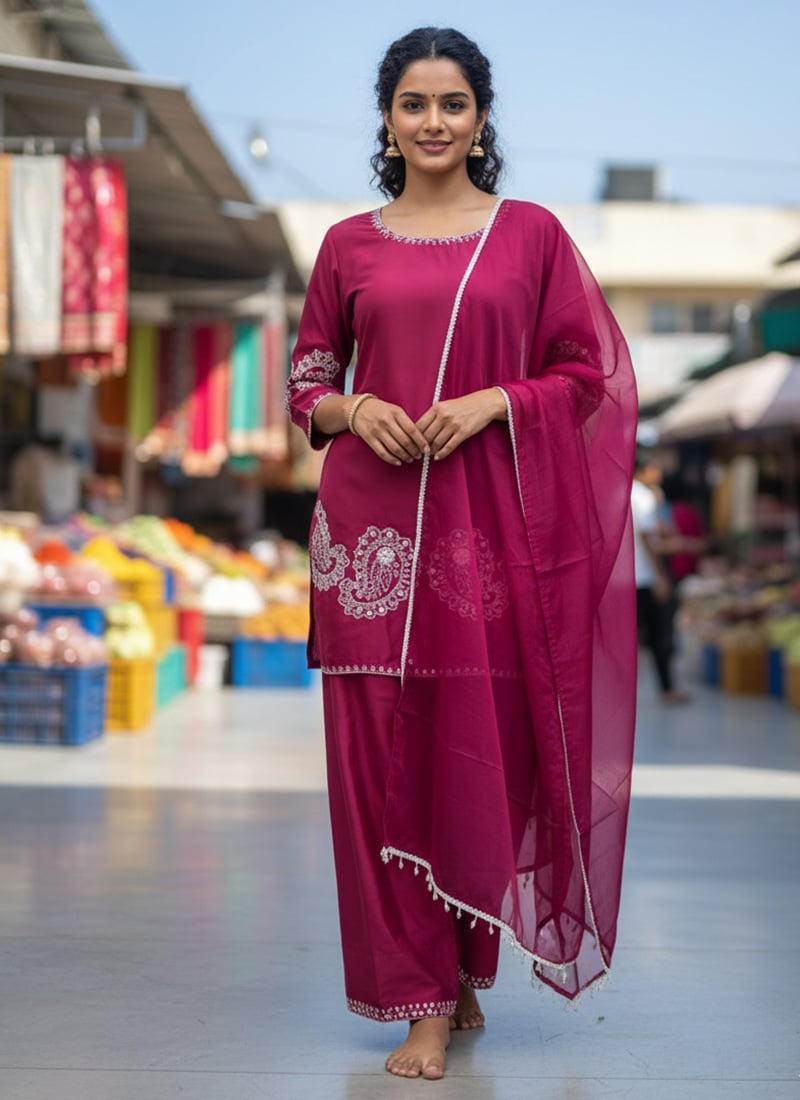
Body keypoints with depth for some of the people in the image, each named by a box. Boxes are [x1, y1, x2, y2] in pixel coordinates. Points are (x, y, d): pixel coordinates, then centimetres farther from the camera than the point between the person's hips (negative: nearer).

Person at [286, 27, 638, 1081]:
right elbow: (305, 381, 14)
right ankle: (421, 1000, 9)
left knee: (486, 746, 0)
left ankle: (468, 966, 20)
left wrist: (493, 401, -10)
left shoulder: (532, 233, 7)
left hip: (495, 519, -1)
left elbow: (588, 371, 5)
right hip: (374, 519, 1)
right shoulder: (349, 244, 11)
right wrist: (354, 409, -7)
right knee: (384, 749, -1)